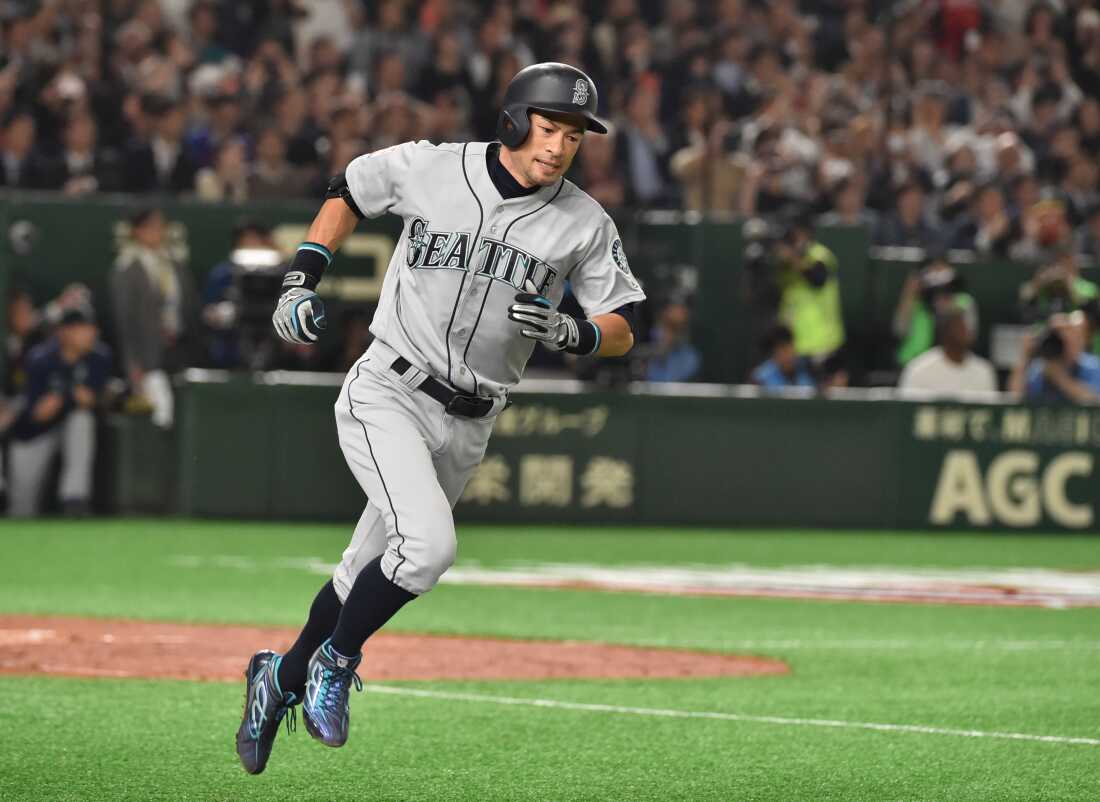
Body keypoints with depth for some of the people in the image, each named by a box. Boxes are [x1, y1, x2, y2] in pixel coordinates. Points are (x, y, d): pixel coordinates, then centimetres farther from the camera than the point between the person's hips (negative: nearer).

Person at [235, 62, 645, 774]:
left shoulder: (586, 224, -3)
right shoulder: (427, 167, -6)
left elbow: (623, 331, 2)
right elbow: (349, 192, 13)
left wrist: (569, 332, -20)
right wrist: (303, 276, 3)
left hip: (466, 429, 4)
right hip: (386, 396, -4)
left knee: (369, 576, 12)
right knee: (429, 545, -25)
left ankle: (282, 680, 36)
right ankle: (335, 663, -2)